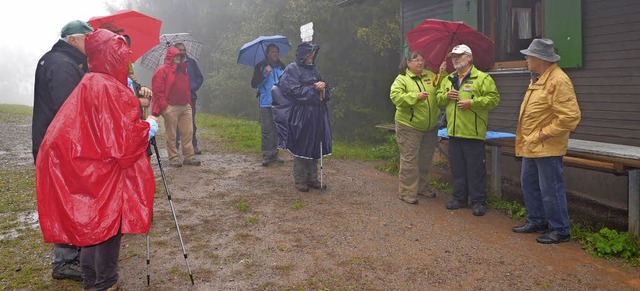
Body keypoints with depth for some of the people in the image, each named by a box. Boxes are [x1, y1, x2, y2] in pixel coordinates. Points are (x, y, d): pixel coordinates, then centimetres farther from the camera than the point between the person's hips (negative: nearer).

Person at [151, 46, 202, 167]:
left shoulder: (182, 70, 19)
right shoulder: (162, 70, -4)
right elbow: (157, 90, -10)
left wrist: (189, 102, 16)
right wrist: (164, 106, -14)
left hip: (185, 107, 7)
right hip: (171, 108, -7)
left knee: (188, 132, 5)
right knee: (171, 135, 0)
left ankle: (189, 156, 11)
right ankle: (173, 158, 7)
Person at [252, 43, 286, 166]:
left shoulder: (281, 66, 15)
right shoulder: (260, 66, 3)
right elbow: (254, 84, -4)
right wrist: (265, 75, -14)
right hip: (266, 104, -4)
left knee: (277, 130, 5)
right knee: (267, 130, -7)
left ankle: (274, 155, 13)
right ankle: (266, 156, -3)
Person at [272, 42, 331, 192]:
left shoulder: (313, 70, 17)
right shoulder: (292, 69, -4)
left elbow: (326, 93, 17)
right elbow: (295, 91, -14)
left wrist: (323, 86, -6)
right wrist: (314, 89, -9)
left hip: (316, 115, 7)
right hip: (300, 115, -7)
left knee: (314, 147, 8)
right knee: (301, 147, -1)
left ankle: (312, 178, 17)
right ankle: (300, 180, 8)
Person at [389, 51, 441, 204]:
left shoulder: (431, 76, 11)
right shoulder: (402, 79, -4)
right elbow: (395, 97, -17)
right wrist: (416, 96, -25)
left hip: (430, 127, 6)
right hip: (409, 127, -6)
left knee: (425, 160, 15)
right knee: (409, 160, -3)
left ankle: (422, 187, 31)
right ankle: (407, 192, 5)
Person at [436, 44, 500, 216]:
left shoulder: (482, 78, -3)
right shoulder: (449, 79, 17)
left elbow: (494, 98, -10)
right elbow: (438, 99, 20)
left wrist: (471, 102, -18)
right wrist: (446, 96, -3)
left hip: (473, 132, -6)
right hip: (454, 131, 6)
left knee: (476, 168, -1)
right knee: (457, 168, 13)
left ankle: (479, 201, 10)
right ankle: (460, 198, 24)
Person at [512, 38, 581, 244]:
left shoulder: (558, 81, -18)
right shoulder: (537, 79, 14)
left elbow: (570, 116, -23)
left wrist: (546, 133, -19)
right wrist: (528, 138, 15)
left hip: (547, 148, -10)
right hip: (531, 146, 10)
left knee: (551, 190, -2)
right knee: (529, 183, 18)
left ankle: (560, 230, 11)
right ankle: (537, 222, 32)